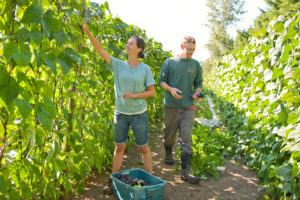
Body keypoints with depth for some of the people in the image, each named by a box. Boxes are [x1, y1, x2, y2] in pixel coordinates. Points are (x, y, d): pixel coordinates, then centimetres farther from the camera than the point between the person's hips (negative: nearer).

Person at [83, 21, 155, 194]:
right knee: (119, 147, 13)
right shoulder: (118, 65, 0)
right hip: (121, 113, 2)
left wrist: (134, 95, -17)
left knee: (144, 148, 8)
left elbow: (151, 91, -3)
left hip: (139, 114, -2)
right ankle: (113, 181, 25)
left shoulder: (145, 69, -5)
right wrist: (88, 32, -14)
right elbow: (100, 50, -5)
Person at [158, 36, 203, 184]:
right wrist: (171, 89, -14)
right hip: (171, 105, 0)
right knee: (169, 134, 13)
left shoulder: (195, 64, 10)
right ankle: (168, 154, 43)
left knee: (186, 138, -6)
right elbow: (161, 80, 5)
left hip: (188, 106, 1)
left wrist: (197, 93, -5)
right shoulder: (169, 62, 4)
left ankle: (186, 171, -5)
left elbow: (198, 83, 17)